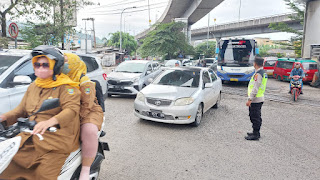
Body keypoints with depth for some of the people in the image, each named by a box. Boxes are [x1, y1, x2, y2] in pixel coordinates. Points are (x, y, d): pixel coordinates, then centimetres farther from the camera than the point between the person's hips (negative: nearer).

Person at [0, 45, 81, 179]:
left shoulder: (66, 87, -6)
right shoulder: (33, 87, 19)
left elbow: (72, 109, -20)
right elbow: (21, 109, 22)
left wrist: (50, 122, -36)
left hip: (57, 138, -7)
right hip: (31, 137, 7)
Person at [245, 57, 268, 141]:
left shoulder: (258, 74, -19)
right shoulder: (263, 73, 13)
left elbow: (255, 88, -24)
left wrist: (250, 99, -22)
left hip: (255, 99, -10)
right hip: (260, 98, 10)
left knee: (255, 117, -4)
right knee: (257, 117, 18)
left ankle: (255, 135, 3)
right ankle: (256, 132, 29)